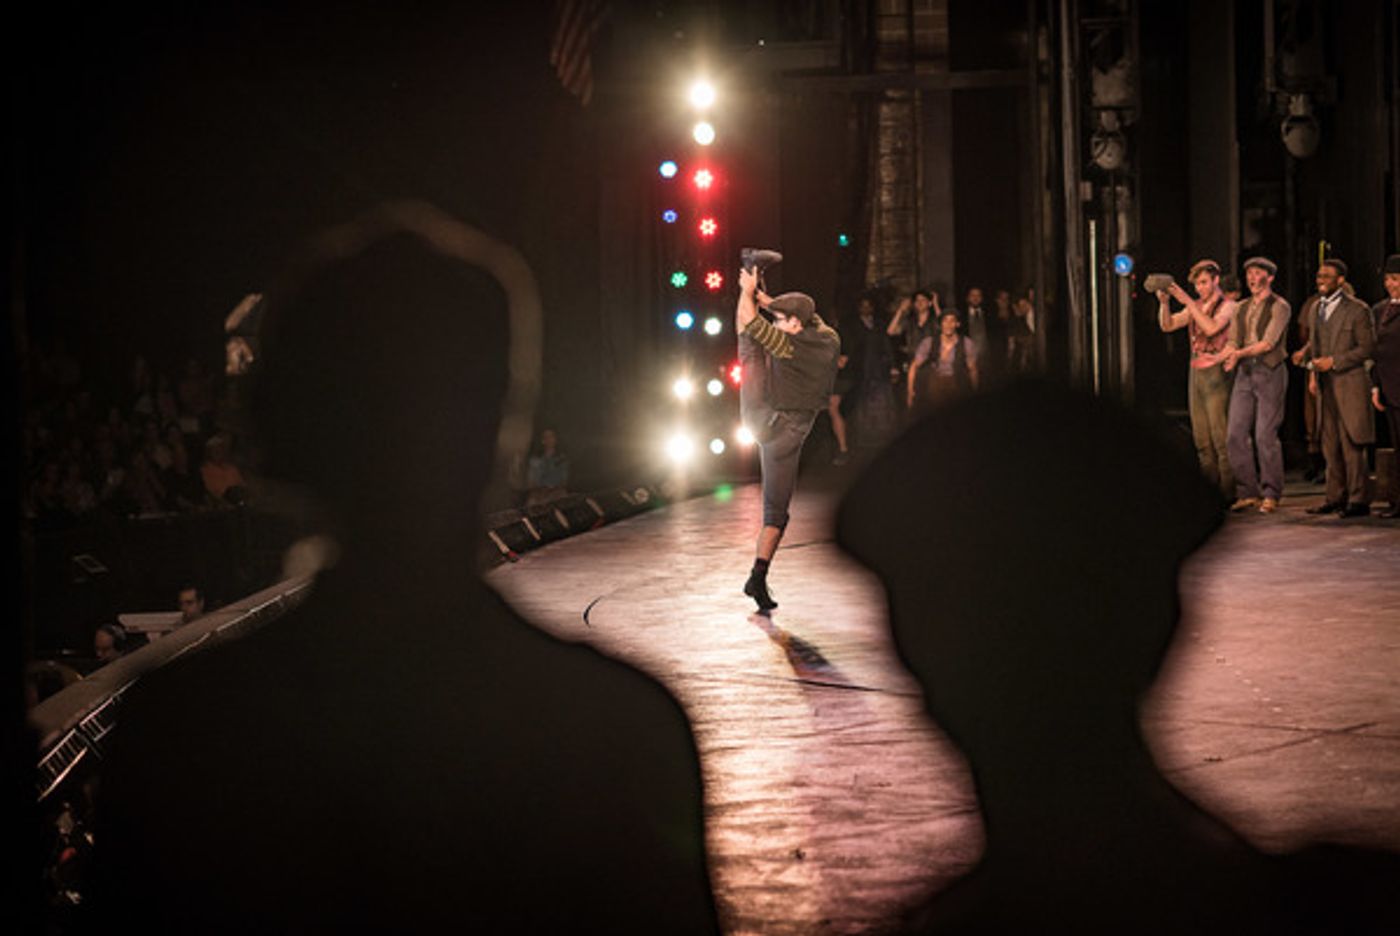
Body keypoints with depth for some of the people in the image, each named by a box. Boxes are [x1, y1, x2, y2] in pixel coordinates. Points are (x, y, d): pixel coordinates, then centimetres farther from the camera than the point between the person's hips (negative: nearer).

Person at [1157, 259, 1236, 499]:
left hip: (1215, 373, -7)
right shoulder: (1195, 307, 15)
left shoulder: (1226, 306, -4)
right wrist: (1164, 302, -9)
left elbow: (1211, 328, -22)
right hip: (1195, 371, 7)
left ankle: (1227, 492, -7)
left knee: (1220, 436, -9)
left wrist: (1188, 302, -23)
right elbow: (1167, 325, 9)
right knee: (1202, 439, 6)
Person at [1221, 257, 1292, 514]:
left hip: (1270, 372, -6)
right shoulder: (1242, 309, 17)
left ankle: (1271, 495, 0)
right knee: (1235, 434, 0)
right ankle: (1247, 493, 7)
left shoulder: (1279, 307, -3)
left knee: (1265, 435, -8)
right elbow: (1232, 341, 10)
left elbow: (1269, 342, -14)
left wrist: (1242, 353, -26)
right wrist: (1226, 356, -13)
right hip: (1244, 373, 6)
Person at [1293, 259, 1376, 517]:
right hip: (1325, 386, 7)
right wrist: (1307, 354, 10)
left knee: (1351, 445, -7)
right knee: (1330, 445, 10)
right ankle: (1335, 497, 17)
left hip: (1349, 384, -7)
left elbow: (1367, 347, -10)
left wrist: (1334, 361, -15)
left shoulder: (1357, 309, -8)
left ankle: (1358, 500, -3)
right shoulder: (1317, 308, 14)